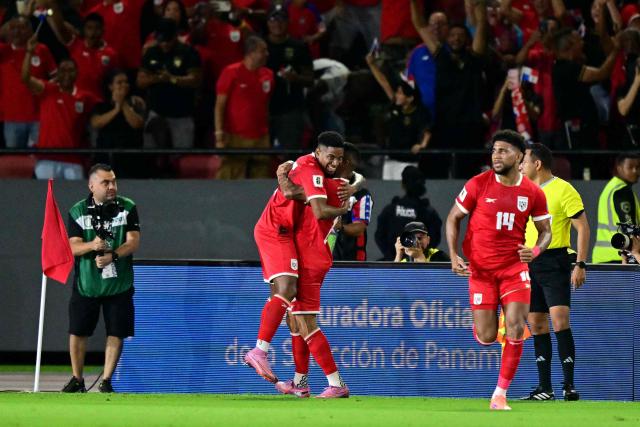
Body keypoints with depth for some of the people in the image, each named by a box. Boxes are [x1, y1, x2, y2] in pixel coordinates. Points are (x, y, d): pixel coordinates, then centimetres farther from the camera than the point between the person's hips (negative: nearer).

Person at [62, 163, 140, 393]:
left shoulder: (127, 208, 0)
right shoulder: (77, 211, 0)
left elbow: (133, 242, -7)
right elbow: (73, 246, -6)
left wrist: (111, 256, -22)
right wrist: (92, 246, -27)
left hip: (119, 283, 0)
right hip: (86, 283, 0)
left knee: (116, 333, 0)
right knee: (77, 332, 2)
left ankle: (106, 380, 11)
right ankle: (77, 379, 18)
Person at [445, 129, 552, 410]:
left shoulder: (534, 193, -3)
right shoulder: (478, 184, -7)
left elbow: (546, 232, 8)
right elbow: (453, 218, 2)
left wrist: (536, 250, -15)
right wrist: (453, 256, -10)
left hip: (514, 268, 1)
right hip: (481, 269, -1)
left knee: (515, 328, -14)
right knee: (486, 338, -3)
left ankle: (500, 395, -3)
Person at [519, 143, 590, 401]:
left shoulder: (563, 190, -7)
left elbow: (583, 228, -8)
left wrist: (580, 265, -15)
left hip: (554, 262, -7)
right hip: (529, 264, 7)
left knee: (560, 320, -16)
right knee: (537, 325, 5)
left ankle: (569, 385, -13)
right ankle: (544, 388, 9)